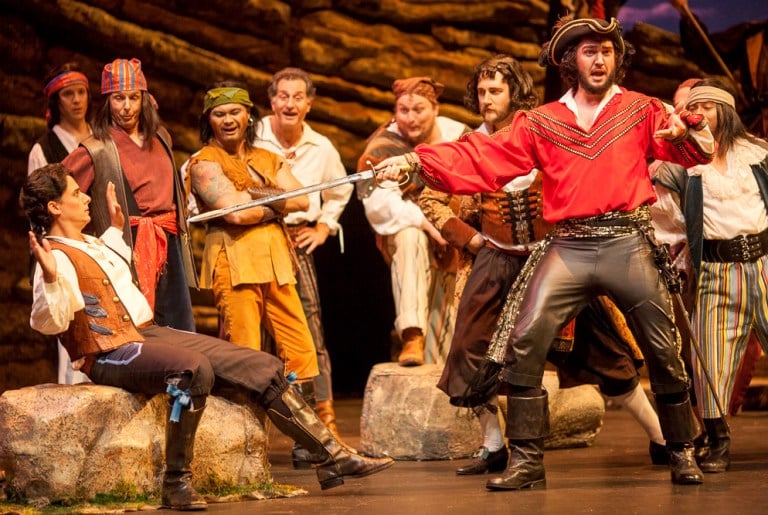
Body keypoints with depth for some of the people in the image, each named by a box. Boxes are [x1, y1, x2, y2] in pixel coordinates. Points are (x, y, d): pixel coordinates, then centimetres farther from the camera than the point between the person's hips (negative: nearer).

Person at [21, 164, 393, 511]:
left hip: (149, 334, 10)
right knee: (194, 368, -40)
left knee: (261, 366, -1)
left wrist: (115, 229, 37)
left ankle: (333, 457, 2)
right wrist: (50, 279, -43)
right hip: (111, 355, -10)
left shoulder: (91, 245, 18)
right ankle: (176, 483, -29)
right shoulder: (57, 256, -12)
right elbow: (49, 322, -27)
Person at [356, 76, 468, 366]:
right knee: (409, 237, -35)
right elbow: (377, 200, -21)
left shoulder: (458, 136, 0)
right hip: (406, 226, -3)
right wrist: (425, 221, -31)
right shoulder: (383, 145, -7)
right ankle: (412, 336, -41)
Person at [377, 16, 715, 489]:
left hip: (628, 245, -1)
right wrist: (417, 162, -7)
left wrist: (689, 130, -23)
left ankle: (682, 452, 22)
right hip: (568, 249, 1)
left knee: (664, 352, 3)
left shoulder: (641, 111, 8)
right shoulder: (541, 124, 10)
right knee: (524, 343, -13)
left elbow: (695, 152, 1)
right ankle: (526, 461, -6)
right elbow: (482, 158, 3)